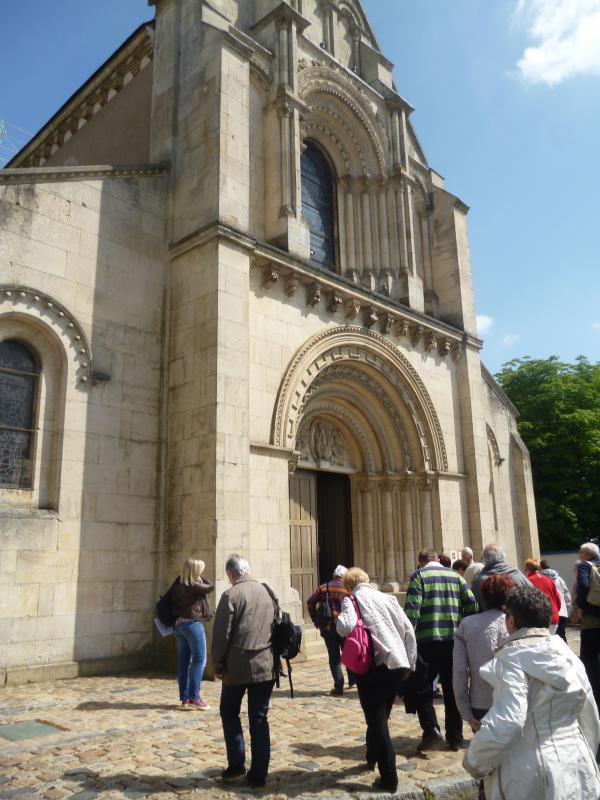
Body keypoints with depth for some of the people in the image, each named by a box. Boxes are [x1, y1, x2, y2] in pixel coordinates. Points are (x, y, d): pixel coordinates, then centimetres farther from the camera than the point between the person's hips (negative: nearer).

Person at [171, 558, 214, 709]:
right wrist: (200, 578, 6)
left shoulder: (179, 585, 4)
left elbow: (172, 602, 10)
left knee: (184, 661, 11)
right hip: (193, 624, -8)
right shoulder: (194, 586, -17)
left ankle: (184, 697, 15)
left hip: (179, 624, 8)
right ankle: (194, 697, -7)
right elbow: (210, 587, -3)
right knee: (199, 660, -3)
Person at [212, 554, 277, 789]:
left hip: (238, 666, -4)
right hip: (266, 665, 4)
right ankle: (258, 774, 12)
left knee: (229, 712, 17)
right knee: (259, 719, 9)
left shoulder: (231, 595, -10)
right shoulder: (266, 592, 7)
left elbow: (221, 635, -11)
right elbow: (275, 627, 11)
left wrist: (218, 665, 0)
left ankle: (236, 763, 15)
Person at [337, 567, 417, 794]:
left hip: (373, 665, -5)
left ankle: (389, 778, 2)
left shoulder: (352, 599, -1)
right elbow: (409, 631, 10)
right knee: (381, 716, 23)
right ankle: (372, 758, 41)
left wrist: (340, 620, 2)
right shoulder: (388, 598, 13)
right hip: (397, 664, 6)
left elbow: (346, 627, -20)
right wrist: (410, 663, 16)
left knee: (377, 721, 4)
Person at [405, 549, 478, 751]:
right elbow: (472, 606, 4)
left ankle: (431, 729, -4)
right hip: (454, 641, 4)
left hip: (428, 641, -4)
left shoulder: (419, 576, 0)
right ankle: (455, 738, 20)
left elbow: (412, 610, -11)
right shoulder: (455, 576, 12)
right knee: (453, 689, 15)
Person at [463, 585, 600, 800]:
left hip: (530, 779, -6)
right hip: (578, 773, 6)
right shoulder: (569, 657, 3)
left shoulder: (513, 659, -17)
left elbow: (504, 725, -27)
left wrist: (473, 762, -14)